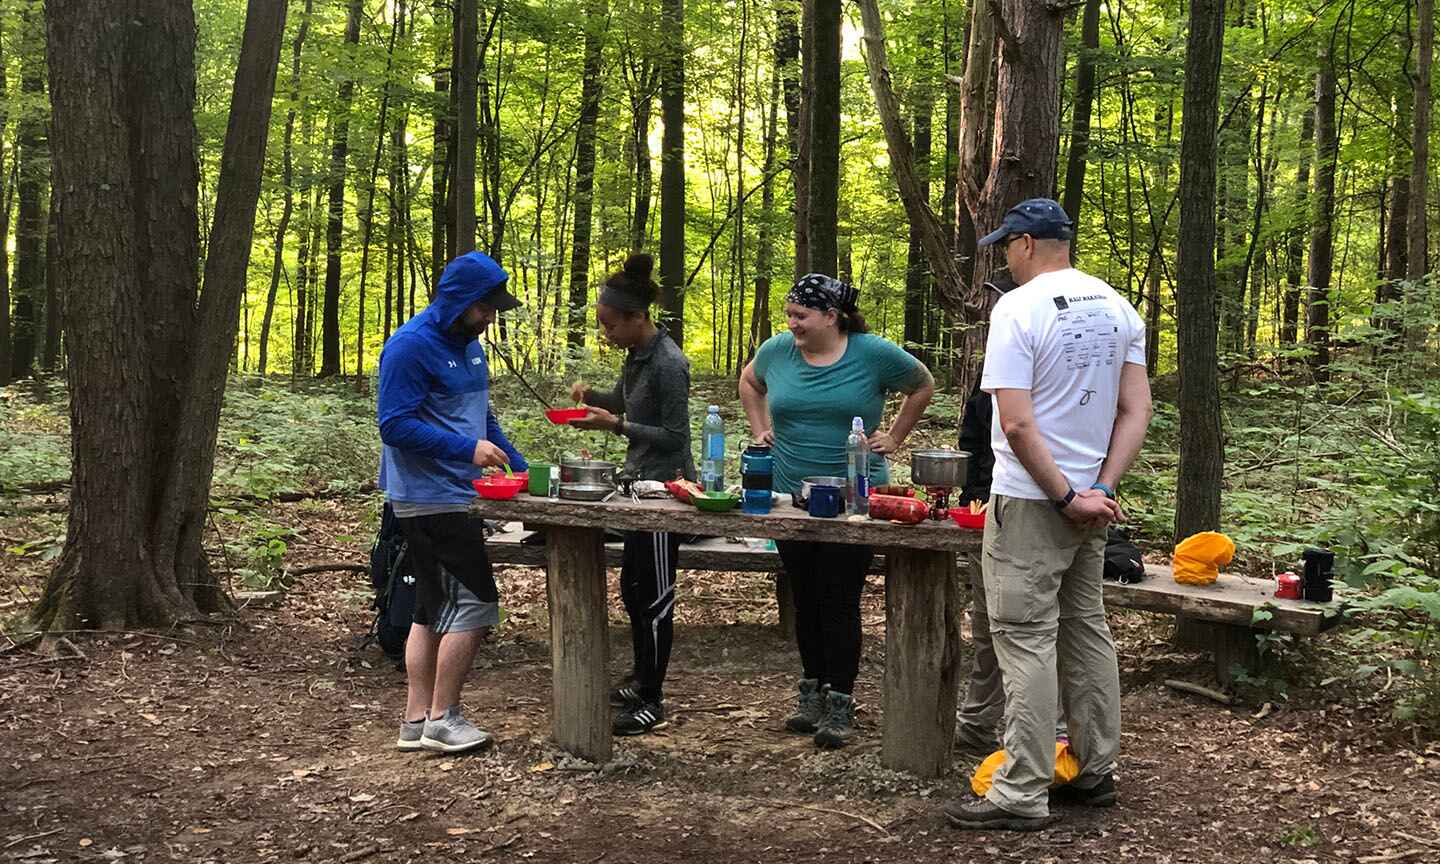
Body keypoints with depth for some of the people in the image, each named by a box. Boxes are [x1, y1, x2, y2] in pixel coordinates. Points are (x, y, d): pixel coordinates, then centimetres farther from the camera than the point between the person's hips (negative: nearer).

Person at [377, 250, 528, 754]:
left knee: (433, 611, 11)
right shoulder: (410, 347, -14)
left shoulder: (469, 345, 14)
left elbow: (481, 416, 24)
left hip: (454, 496, 10)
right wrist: (467, 449, -22)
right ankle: (442, 718, 1)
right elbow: (395, 425, -18)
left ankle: (417, 721, 17)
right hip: (431, 499, -10)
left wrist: (521, 467, 16)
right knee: (473, 605, -8)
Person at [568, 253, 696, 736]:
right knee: (632, 588, 18)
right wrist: (590, 395, 4)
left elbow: (674, 436, -20)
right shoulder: (636, 356, 6)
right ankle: (641, 679, 31)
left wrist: (615, 425, -22)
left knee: (654, 595, -1)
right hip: (641, 484, 9)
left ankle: (652, 701, 8)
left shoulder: (668, 365, -20)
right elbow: (624, 401, 23)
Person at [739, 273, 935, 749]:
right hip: (790, 496, 4)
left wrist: (894, 438, 3)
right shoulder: (777, 350, 1)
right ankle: (813, 692, 25)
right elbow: (749, 381, 23)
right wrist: (761, 429, 12)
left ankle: (841, 704, 6)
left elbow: (922, 386, 9)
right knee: (805, 599, 12)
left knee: (840, 602, -3)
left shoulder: (874, 354, -8)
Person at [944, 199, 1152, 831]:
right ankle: (1095, 772, 25)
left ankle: (1022, 796, -2)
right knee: (1086, 630, 16)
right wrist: (1100, 491, -2)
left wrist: (1065, 496, -14)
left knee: (1026, 640, -4)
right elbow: (1137, 412, 4)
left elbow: (1016, 424, -21)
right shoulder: (1117, 308, 8)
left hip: (1031, 501, -8)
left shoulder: (1018, 308, -14)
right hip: (1091, 502, 8)